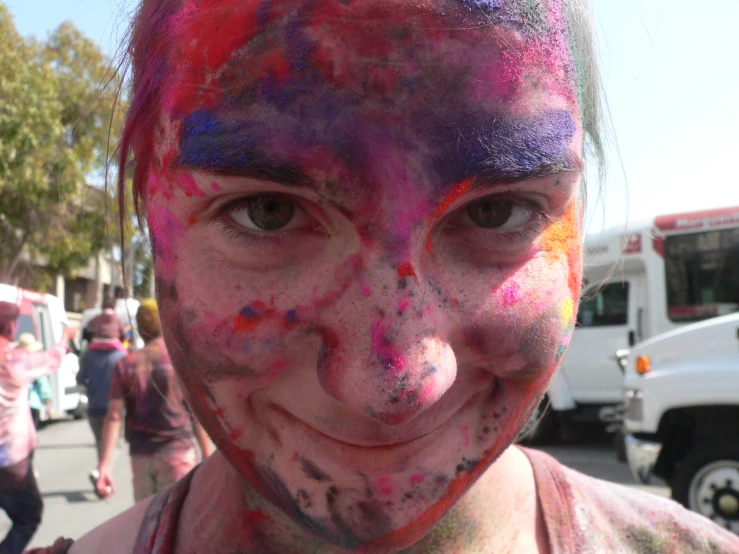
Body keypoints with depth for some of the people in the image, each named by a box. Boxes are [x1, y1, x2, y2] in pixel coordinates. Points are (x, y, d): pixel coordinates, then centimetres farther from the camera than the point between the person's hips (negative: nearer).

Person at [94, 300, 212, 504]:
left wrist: (104, 464, -6)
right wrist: (208, 456, 1)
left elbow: (114, 416, -5)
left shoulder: (125, 365, 2)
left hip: (140, 455, 3)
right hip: (177, 451, -3)